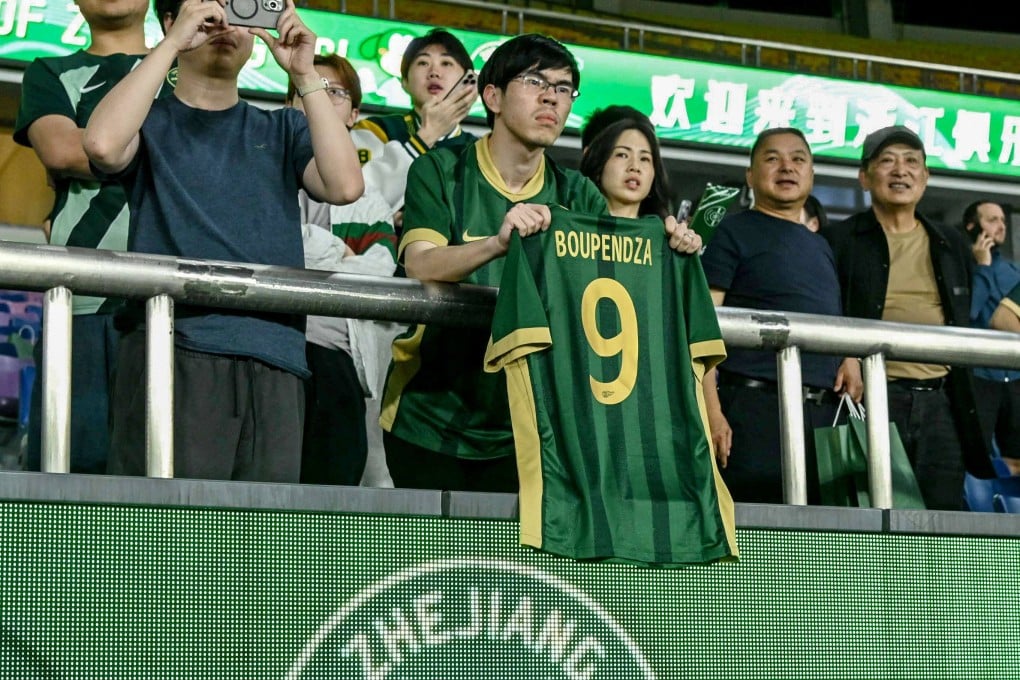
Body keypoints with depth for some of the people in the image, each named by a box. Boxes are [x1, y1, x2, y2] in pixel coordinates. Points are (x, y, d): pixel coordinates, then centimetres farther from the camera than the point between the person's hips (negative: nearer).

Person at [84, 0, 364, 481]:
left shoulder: (283, 131, 22)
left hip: (275, 356, 3)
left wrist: (304, 75, 0)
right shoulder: (152, 122, 14)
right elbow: (103, 144, -10)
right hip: (173, 347, -3)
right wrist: (173, 43, -5)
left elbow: (344, 185, 2)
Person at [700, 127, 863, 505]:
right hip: (755, 405, -7)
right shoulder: (735, 232, 3)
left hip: (824, 414, 7)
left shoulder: (820, 246, 22)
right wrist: (711, 412, -17)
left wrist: (850, 356, 8)